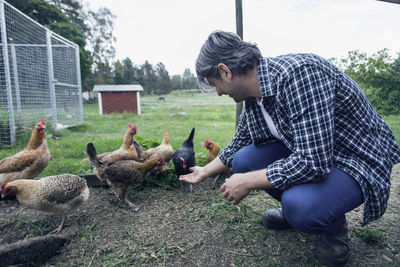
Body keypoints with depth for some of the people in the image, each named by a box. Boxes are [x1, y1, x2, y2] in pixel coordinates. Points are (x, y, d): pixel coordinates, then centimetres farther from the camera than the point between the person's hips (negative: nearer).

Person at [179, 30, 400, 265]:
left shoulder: (299, 73, -30)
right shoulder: (253, 98, -3)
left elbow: (313, 162, -34)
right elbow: (236, 147, 14)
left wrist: (247, 182, -23)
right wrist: (204, 172, 22)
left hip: (359, 158, -7)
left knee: (301, 206, -33)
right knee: (243, 161, -6)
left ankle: (333, 224, 4)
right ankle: (294, 208, 16)